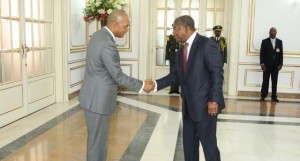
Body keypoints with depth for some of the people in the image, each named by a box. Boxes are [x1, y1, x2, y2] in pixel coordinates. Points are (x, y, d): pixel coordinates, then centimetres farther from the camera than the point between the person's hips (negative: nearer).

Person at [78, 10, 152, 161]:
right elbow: (118, 76, -21)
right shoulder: (107, 44, -25)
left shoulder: (98, 35, 7)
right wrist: (142, 85, -11)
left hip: (94, 95, 10)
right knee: (98, 140, 5)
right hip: (98, 99, -10)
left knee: (95, 137, 21)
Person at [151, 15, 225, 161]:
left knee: (209, 144, 2)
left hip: (205, 105, -8)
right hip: (188, 106, 8)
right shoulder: (181, 51, 15)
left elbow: (217, 73, -15)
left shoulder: (206, 44, -10)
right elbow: (175, 76, 12)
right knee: (189, 144, 15)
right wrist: (156, 84, -2)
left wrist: (214, 100, -20)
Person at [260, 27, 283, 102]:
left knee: (274, 82, 3)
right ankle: (263, 96, 4)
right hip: (267, 65, -2)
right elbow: (262, 53, -1)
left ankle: (274, 97, 7)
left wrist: (280, 64, 0)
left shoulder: (279, 42, 9)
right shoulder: (265, 41, 2)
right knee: (265, 81, -1)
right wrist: (262, 63, -9)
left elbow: (281, 53, 8)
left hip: (276, 65, 2)